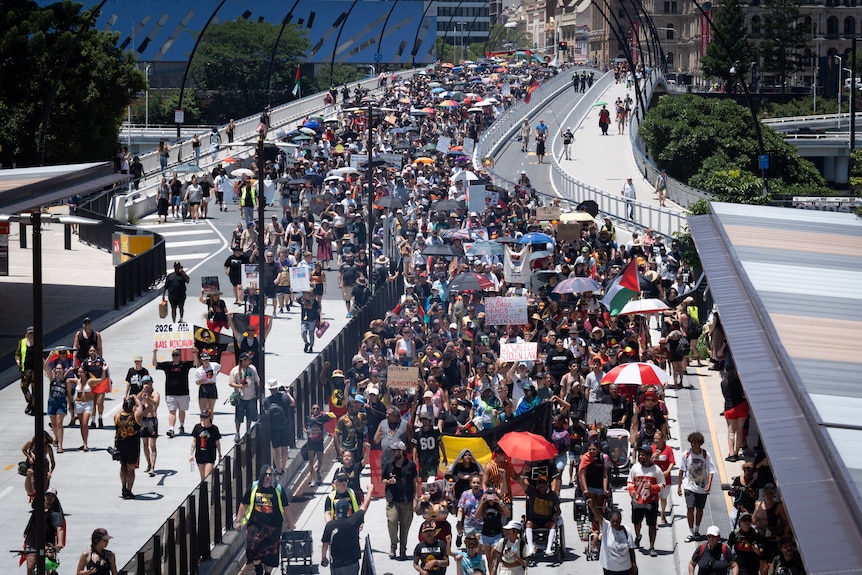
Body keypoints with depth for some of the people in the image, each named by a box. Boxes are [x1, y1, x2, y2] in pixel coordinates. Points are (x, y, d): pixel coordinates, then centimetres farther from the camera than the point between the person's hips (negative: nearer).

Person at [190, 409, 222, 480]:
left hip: (210, 456, -4)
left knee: (207, 477, -10)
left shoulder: (214, 429, -7)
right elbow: (194, 441, 6)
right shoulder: (197, 427, 0)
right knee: (202, 477, 14)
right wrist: (191, 454, 5)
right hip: (199, 455, 4)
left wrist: (220, 456, 5)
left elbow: (217, 443, 1)